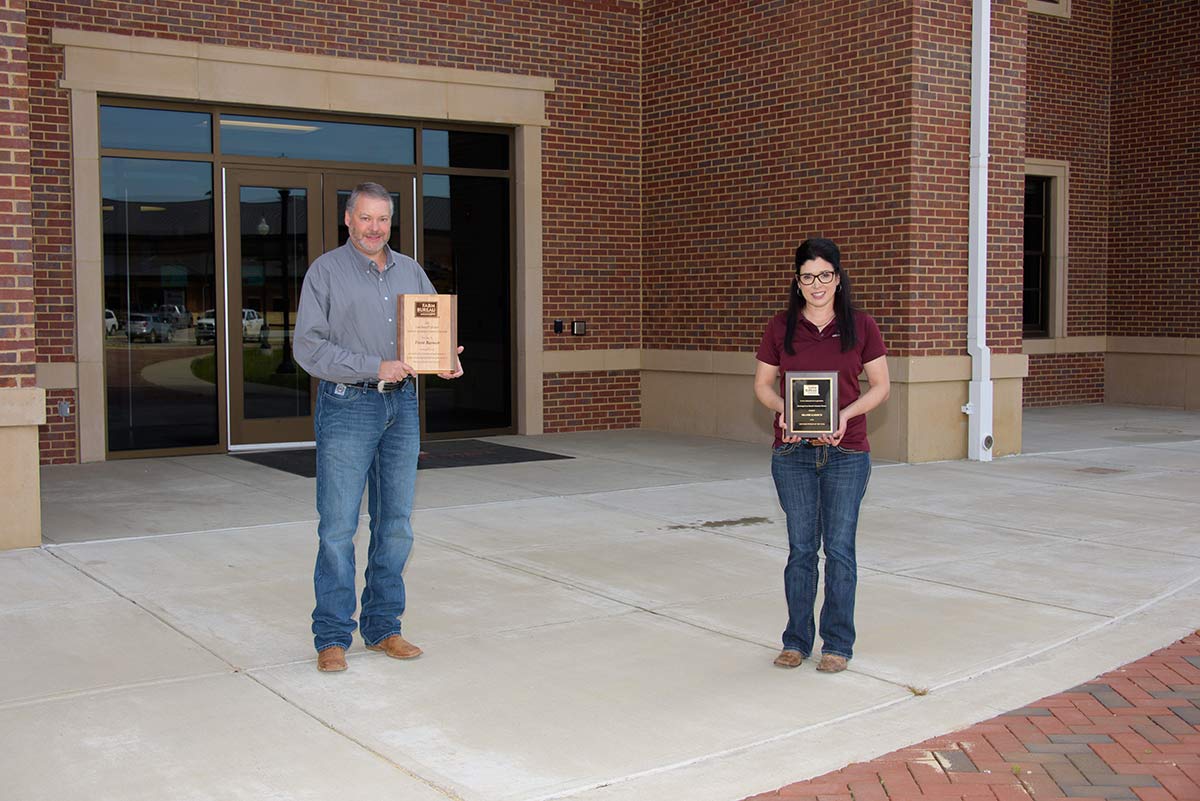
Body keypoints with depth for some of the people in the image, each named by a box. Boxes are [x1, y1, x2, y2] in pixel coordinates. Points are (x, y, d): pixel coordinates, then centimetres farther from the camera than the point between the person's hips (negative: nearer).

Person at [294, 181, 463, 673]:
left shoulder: (410, 272, 14)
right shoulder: (326, 271, -1)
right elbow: (308, 346, -9)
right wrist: (375, 368, -17)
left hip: (402, 405, 5)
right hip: (347, 406, -5)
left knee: (396, 525, 8)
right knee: (338, 526, -4)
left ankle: (382, 626, 19)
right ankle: (332, 637, 6)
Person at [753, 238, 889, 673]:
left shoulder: (861, 325, 1)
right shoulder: (781, 326, 4)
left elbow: (880, 386, 4)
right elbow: (763, 384, 9)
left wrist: (846, 413, -13)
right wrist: (782, 409, -12)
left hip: (846, 452, -1)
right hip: (793, 453, 1)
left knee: (839, 548, 2)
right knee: (801, 548, 6)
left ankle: (838, 643, 15)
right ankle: (796, 640, 19)